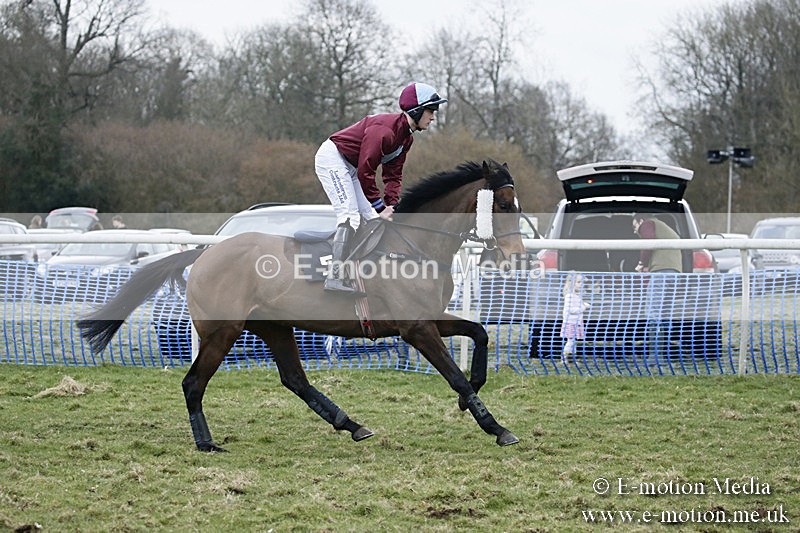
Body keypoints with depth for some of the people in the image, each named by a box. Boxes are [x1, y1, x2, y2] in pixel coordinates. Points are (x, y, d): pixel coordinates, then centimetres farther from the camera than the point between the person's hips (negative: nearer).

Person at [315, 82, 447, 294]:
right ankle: (335, 277, -25)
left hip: (349, 167, 11)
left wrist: (391, 206, -10)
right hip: (332, 158, -11)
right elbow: (365, 171, -28)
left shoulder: (406, 137, 3)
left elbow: (393, 175, 5)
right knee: (350, 216, -20)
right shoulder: (385, 129, -28)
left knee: (374, 219, 6)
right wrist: (381, 208, -24)